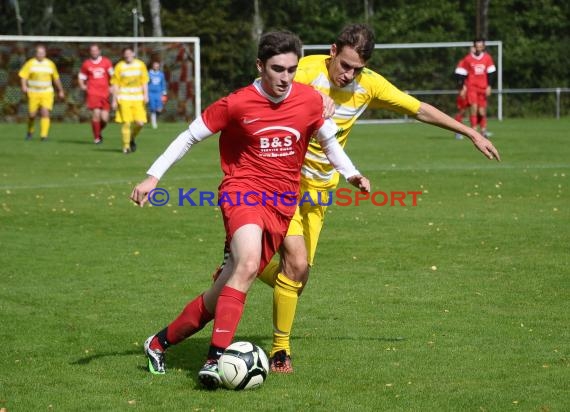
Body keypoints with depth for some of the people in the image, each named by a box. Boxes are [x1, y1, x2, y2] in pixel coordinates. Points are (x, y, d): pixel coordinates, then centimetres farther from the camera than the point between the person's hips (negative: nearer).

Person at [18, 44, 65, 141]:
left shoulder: (50, 64, 7)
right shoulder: (30, 63, 0)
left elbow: (56, 78, 17)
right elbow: (23, 76, -5)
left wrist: (60, 91, 22)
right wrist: (24, 86, -24)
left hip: (47, 93, 1)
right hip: (33, 92, -1)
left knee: (45, 113, -15)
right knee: (32, 115, 1)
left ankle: (44, 135, -14)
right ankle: (30, 132, 28)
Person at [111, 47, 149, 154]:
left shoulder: (140, 65, 8)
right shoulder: (119, 66, 1)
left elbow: (144, 82, 11)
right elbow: (115, 85, 2)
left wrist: (145, 95, -1)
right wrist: (114, 100, -1)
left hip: (138, 98, 2)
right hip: (124, 98, -2)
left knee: (140, 123, -5)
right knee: (126, 122, -8)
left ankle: (132, 138, 24)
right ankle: (126, 146, 4)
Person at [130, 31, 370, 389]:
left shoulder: (310, 100, 0)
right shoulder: (237, 104, -10)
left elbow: (328, 139, 21)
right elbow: (190, 136, 0)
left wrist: (351, 173, 14)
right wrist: (153, 177, -4)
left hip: (282, 204, 4)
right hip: (244, 190, -4)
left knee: (225, 292, 1)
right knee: (248, 263, -33)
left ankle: (161, 343, 20)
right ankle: (215, 359, -33)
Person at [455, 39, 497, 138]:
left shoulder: (487, 58, 5)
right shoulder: (468, 59, -1)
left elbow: (491, 73, 8)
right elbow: (460, 73, 4)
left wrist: (489, 86, 1)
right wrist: (463, 87, -1)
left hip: (483, 88, 2)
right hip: (471, 87, -2)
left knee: (482, 110, 4)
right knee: (473, 107, -17)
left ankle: (483, 130, 19)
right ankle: (474, 130, -17)